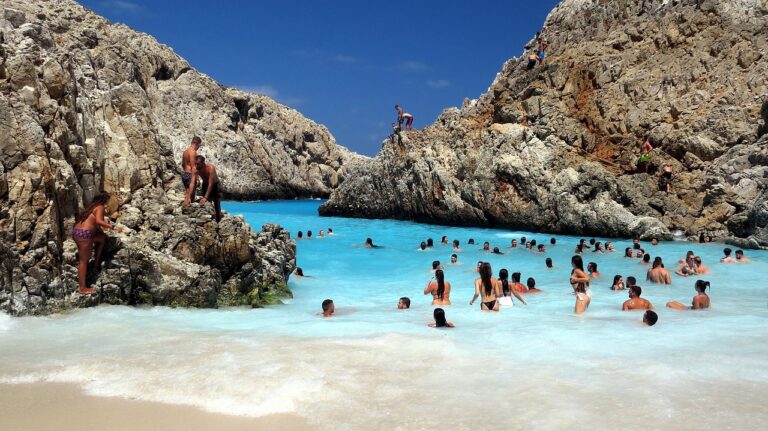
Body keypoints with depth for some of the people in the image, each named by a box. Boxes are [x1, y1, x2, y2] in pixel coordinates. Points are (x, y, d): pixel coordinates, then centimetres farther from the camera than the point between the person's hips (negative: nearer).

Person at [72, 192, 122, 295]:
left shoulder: (92, 207, 21)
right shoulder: (100, 207, -4)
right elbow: (98, 221, -22)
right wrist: (113, 227, -24)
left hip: (77, 232, 9)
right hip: (84, 234, -9)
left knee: (102, 238, 27)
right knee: (84, 261, -2)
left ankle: (96, 262, 27)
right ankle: (82, 288, 3)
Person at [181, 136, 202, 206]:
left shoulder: (185, 151, 14)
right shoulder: (193, 152, -14)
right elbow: (193, 167, -19)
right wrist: (196, 177, -17)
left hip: (184, 174, 10)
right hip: (190, 175, -10)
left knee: (187, 195, 14)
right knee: (190, 197, -8)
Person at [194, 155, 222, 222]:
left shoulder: (211, 168, -36)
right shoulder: (196, 169, -24)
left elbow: (210, 184, -38)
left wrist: (205, 197, -44)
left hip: (214, 185, -3)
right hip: (205, 184, 4)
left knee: (217, 206, 0)